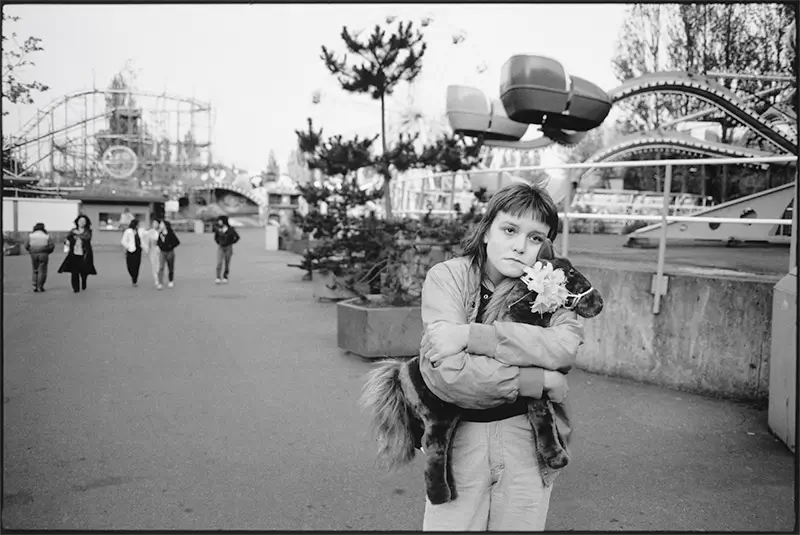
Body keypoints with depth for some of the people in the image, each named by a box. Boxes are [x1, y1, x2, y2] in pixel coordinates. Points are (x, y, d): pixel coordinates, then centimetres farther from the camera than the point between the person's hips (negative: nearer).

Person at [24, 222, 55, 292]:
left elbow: (26, 246, 0)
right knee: (42, 271, 2)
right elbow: (52, 246, -5)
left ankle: (35, 286, 7)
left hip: (33, 254, 2)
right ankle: (40, 287, -2)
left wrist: (31, 251, 16)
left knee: (35, 271, 15)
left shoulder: (30, 235, 4)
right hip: (43, 255, -2)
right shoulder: (47, 236, 0)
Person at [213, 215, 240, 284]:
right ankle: (218, 278, -13)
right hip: (220, 247, 1)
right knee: (219, 262, -11)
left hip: (228, 248, -1)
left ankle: (225, 277, 14)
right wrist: (218, 242, 10)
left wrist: (231, 243, -1)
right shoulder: (218, 229, 0)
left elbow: (237, 237, 1)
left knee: (227, 263, 4)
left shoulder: (230, 229, -8)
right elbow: (216, 237, 18)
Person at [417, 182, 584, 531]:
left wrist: (471, 335, -29)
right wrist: (538, 380, -19)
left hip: (529, 440, 2)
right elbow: (446, 373, -23)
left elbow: (565, 346, -23)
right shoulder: (447, 277, -10)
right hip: (459, 440, -2)